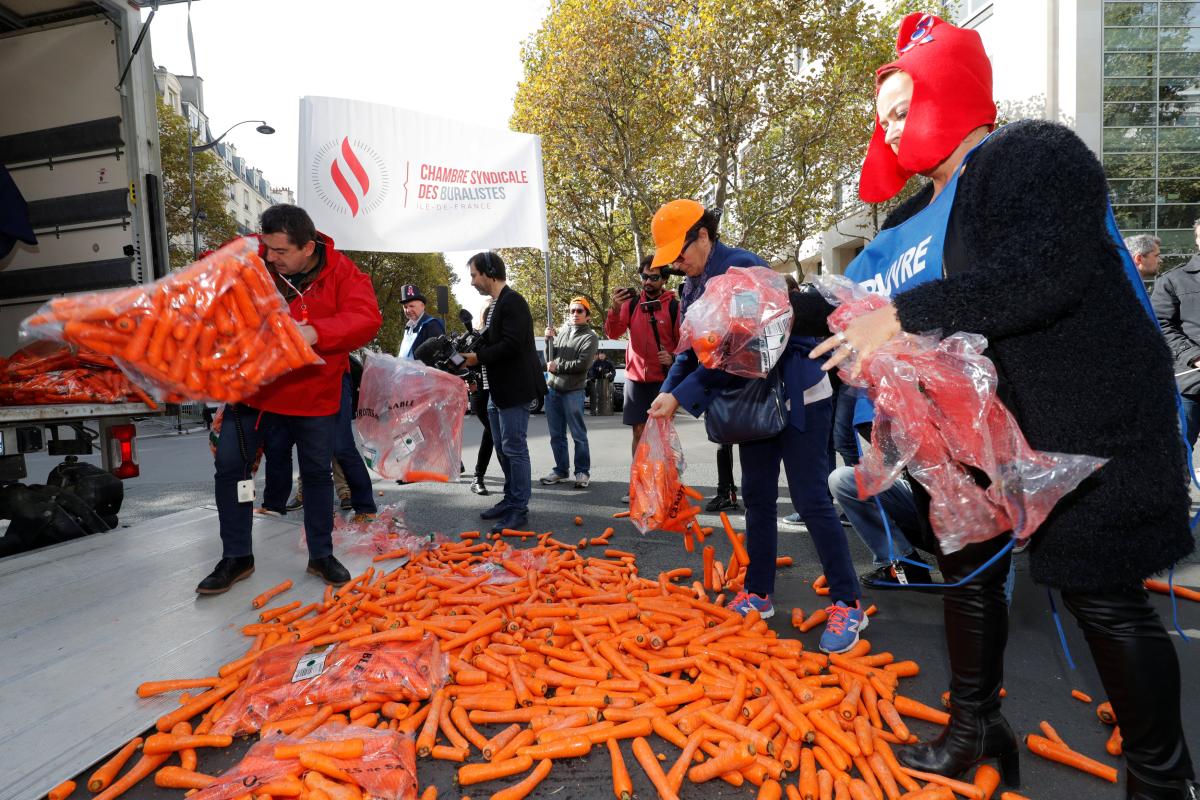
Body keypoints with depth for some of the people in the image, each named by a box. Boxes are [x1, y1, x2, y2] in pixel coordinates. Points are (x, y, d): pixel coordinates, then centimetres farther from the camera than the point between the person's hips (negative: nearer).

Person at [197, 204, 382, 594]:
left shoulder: (341, 272, -15)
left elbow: (367, 319, -28)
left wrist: (315, 332, -42)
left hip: (313, 394, -2)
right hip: (250, 387, 2)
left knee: (317, 473, 9)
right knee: (229, 466, 5)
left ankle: (321, 555, 27)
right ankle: (236, 557, 24)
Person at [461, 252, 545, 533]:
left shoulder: (512, 302, -13)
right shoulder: (497, 304, 16)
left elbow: (511, 344, -22)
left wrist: (478, 357, -14)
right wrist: (471, 350, 1)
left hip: (515, 389, -10)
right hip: (498, 390, 10)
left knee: (514, 449, -4)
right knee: (502, 448, 16)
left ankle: (519, 510, 5)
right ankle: (510, 500, 28)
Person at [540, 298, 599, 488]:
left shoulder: (590, 337, -2)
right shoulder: (562, 331, 14)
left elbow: (583, 364, -14)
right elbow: (551, 358, 14)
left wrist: (557, 366, -9)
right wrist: (549, 339, -2)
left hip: (573, 391, -5)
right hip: (553, 389, 6)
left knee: (578, 434, 0)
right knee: (556, 435, 11)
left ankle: (582, 472, 9)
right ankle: (560, 470, 22)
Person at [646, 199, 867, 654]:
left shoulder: (740, 269, -21)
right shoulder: (695, 285, 6)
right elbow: (693, 351, 5)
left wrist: (680, 397, -25)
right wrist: (666, 393, -10)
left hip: (800, 396, -8)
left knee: (811, 500, -6)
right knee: (757, 497, 12)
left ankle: (847, 604, 8)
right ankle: (758, 594, 23)